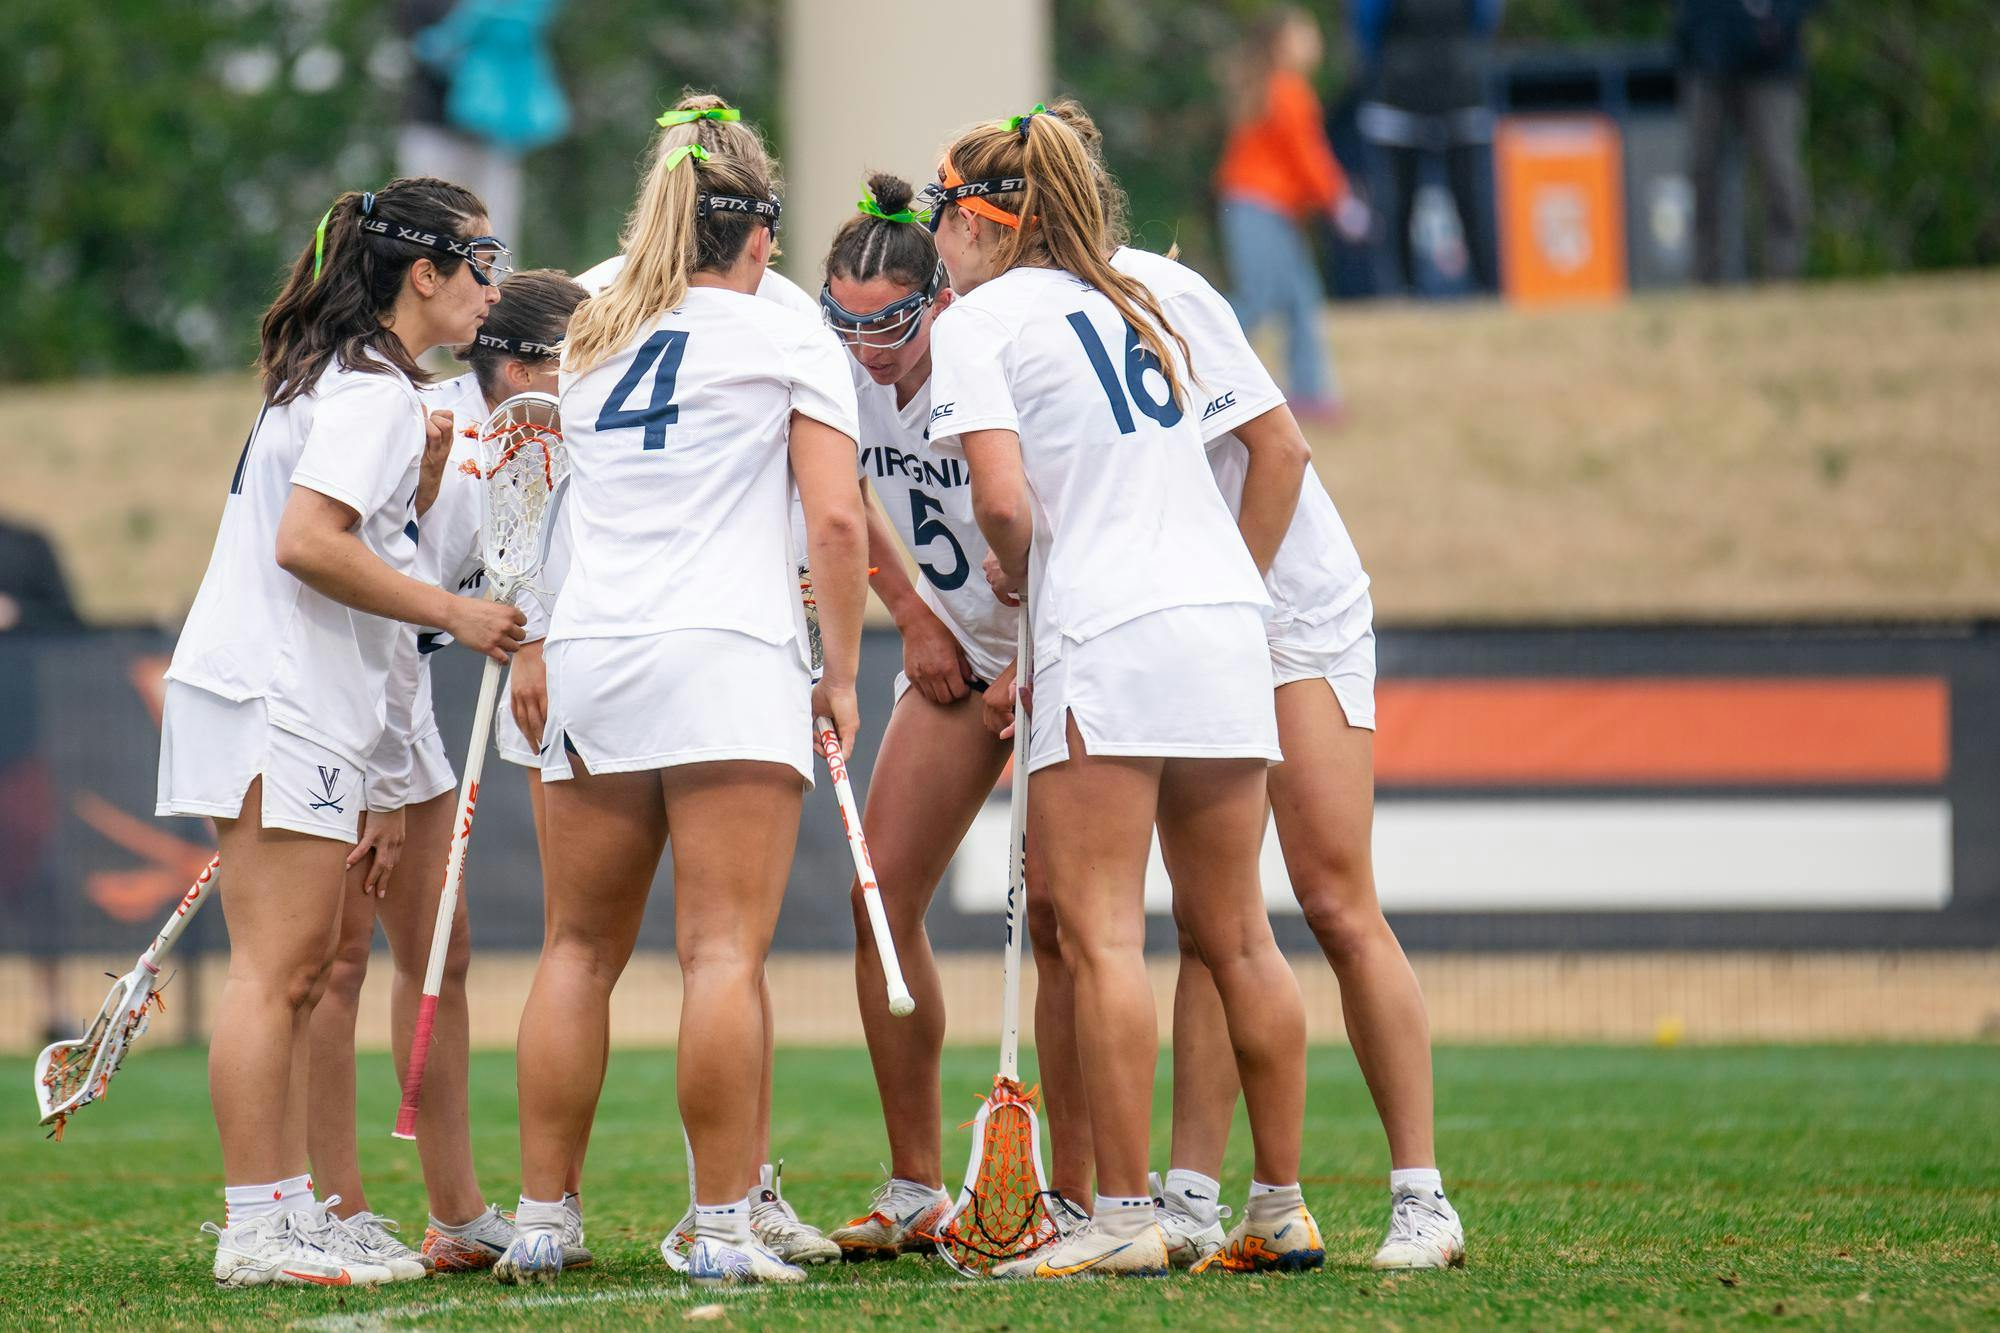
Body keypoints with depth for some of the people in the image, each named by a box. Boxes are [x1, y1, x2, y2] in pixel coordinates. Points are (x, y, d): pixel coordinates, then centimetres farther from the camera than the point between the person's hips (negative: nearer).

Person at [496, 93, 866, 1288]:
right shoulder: (787, 337, 3)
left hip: (590, 655, 5)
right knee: (725, 953, -9)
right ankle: (725, 1229, -13)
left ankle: (541, 1222, 10)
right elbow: (837, 521, -4)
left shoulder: (593, 342, 18)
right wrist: (842, 672, 3)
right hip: (729, 654, -5)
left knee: (580, 951, 10)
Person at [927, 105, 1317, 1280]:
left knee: (1102, 934, -7)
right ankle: (1284, 1210, 10)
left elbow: (1004, 501, -9)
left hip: (1108, 630, -7)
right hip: (1227, 617, 7)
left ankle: (1124, 1218, -11)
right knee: (1236, 933, 9)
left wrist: (1018, 576, 7)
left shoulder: (977, 320, 1)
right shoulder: (1138, 307, 22)